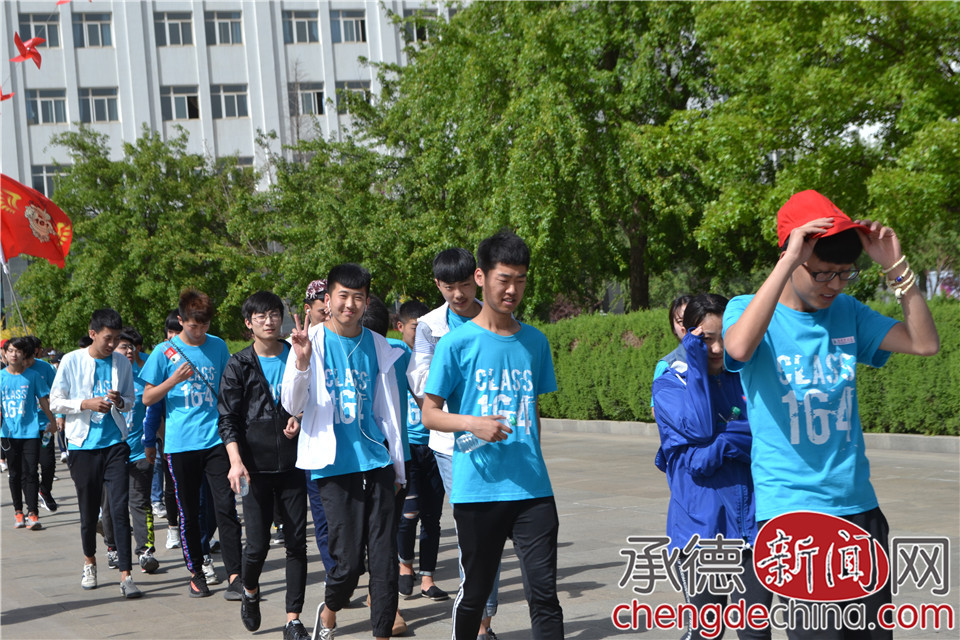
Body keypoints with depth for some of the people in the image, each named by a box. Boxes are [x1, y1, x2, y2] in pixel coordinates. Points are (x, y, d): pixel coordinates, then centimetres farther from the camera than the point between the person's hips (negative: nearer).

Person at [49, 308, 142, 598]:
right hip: (83, 444, -1)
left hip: (114, 443, 1)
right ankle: (89, 563, 33)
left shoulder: (122, 363, 6)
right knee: (89, 509, 8)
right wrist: (87, 404, -16)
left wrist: (120, 401, -9)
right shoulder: (71, 361, -1)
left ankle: (125, 576, -10)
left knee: (120, 508, -9)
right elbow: (55, 402, 0)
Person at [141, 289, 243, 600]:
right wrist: (174, 380, -13)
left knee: (226, 507, -7)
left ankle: (234, 576, -5)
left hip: (216, 439, 1)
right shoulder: (164, 352, 1)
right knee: (189, 512, 7)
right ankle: (196, 573, 21)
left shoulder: (217, 347, 7)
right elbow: (147, 398, 3)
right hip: (181, 443, -1)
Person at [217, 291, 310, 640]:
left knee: (296, 542, 0)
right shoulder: (239, 365, 3)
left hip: (293, 465, 2)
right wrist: (236, 461, -16)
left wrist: (301, 419, -5)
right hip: (256, 467, -2)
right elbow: (227, 419, -2)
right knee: (258, 544, -3)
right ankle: (250, 591, 29)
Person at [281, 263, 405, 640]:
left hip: (376, 462, 3)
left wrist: (398, 467, 20)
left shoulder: (377, 347, 9)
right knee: (348, 559, -4)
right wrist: (301, 362, -25)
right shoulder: (312, 341, -1)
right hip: (334, 465, -3)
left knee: (385, 558, 1)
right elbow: (293, 407, -8)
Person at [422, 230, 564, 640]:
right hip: (477, 490, -3)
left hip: (532, 490, 3)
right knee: (474, 591, 9)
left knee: (543, 592, -2)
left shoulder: (535, 342, 9)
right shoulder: (457, 343, -3)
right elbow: (430, 413, -2)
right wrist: (474, 424, -18)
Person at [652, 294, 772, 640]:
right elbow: (699, 428, -16)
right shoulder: (669, 384, 2)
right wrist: (695, 358, -12)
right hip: (701, 525, -1)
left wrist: (724, 444, -17)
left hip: (752, 521, 2)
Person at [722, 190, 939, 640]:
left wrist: (895, 266, -6)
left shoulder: (847, 312, 10)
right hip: (790, 509, -5)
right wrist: (789, 262, -28)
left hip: (859, 505, 5)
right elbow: (739, 347, -28)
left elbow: (925, 343, 2)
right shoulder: (748, 309, -4)